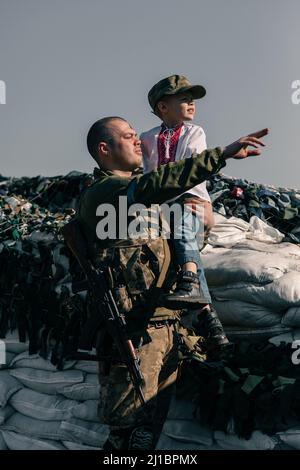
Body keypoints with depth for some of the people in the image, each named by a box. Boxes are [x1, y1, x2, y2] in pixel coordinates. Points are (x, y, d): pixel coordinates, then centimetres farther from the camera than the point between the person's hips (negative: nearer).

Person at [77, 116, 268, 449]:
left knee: (152, 425, 17)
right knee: (127, 432, 0)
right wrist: (222, 154, -36)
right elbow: (156, 185, -31)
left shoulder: (134, 192, 18)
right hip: (135, 334, -9)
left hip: (164, 326, 9)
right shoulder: (101, 193, -12)